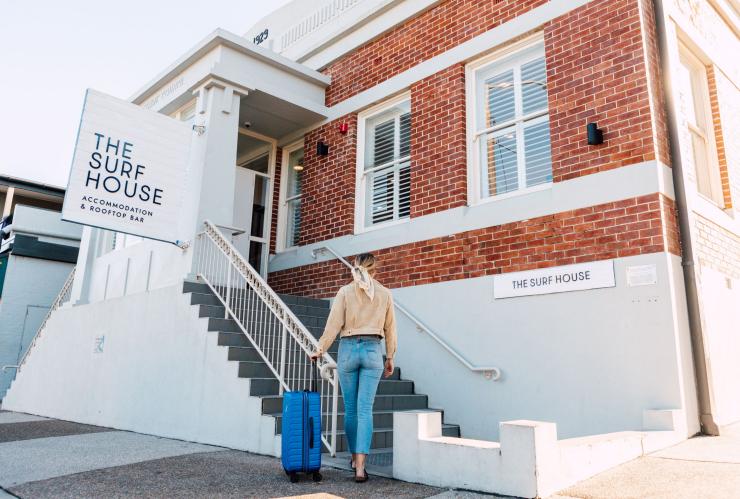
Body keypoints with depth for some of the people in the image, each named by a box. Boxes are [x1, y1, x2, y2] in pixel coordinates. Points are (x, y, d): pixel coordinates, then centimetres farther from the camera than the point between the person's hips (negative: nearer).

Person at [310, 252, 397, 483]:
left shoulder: (345, 291, -1)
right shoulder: (385, 293, 4)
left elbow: (333, 324, -4)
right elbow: (390, 329, 9)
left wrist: (320, 349, 4)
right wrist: (390, 357, 17)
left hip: (348, 349, 0)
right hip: (372, 350, 0)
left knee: (350, 408, 13)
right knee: (365, 410, -1)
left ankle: (355, 458, 28)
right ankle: (360, 466, -6)